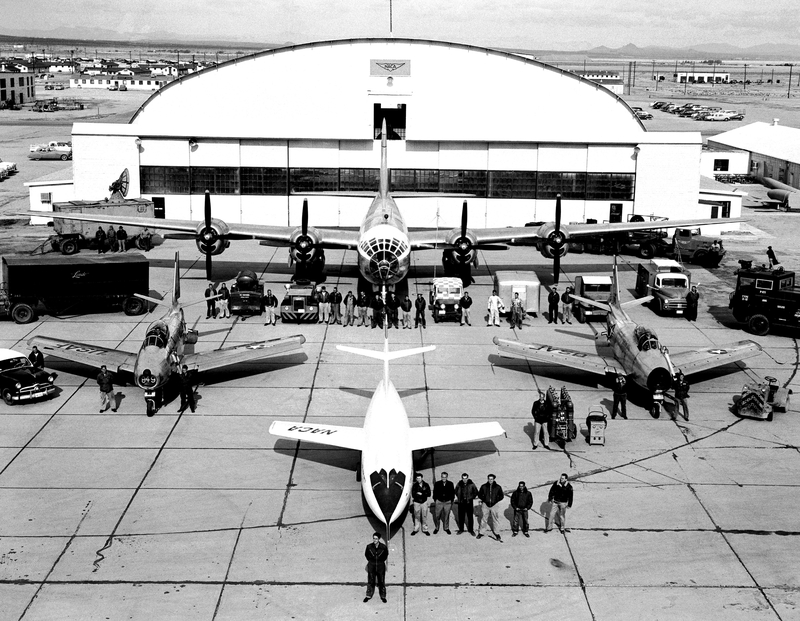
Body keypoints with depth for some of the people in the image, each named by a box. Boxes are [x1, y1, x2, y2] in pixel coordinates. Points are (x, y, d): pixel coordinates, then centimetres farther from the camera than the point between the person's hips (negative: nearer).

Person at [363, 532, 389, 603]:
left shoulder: (383, 547, -12)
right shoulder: (369, 546, -10)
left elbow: (386, 554, 8)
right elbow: (366, 554, 10)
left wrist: (382, 560, 6)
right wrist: (370, 560, 7)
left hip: (380, 566, -1)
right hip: (371, 566, 1)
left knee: (381, 582, 6)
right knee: (370, 581, 7)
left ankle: (383, 596, 18)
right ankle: (369, 595, 21)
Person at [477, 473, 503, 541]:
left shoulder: (498, 487, -3)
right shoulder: (484, 486, -1)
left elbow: (501, 496, 5)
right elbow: (479, 494, 13)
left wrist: (496, 500, -5)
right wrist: (482, 499, -2)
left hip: (494, 505, -1)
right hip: (485, 505, 1)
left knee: (495, 520, 2)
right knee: (483, 519, 7)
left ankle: (497, 534, 12)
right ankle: (481, 532, 18)